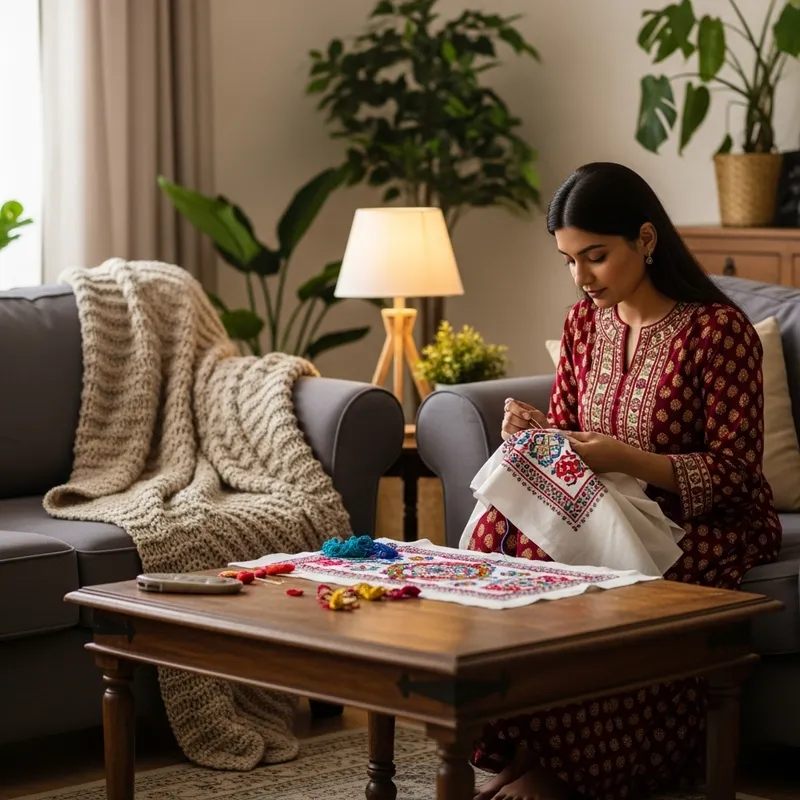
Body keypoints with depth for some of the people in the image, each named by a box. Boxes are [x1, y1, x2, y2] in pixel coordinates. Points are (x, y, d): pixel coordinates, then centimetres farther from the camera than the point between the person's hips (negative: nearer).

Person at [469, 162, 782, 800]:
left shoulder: (718, 329, -15)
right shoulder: (585, 322, 5)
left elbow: (733, 476, -15)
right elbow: (568, 431, 13)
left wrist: (624, 459, -27)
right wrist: (537, 431, -11)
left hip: (711, 526, -6)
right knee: (503, 528, -23)